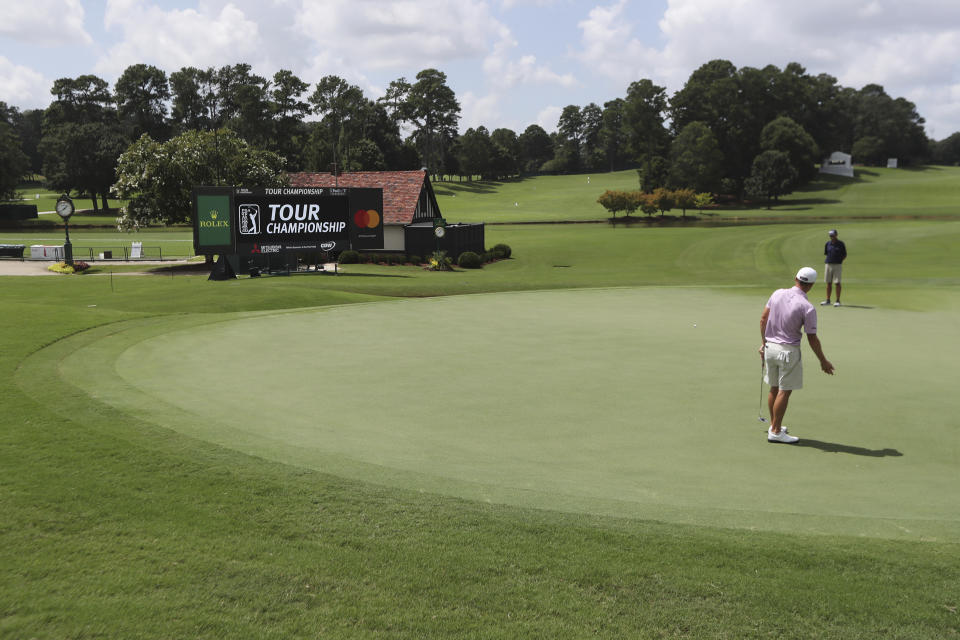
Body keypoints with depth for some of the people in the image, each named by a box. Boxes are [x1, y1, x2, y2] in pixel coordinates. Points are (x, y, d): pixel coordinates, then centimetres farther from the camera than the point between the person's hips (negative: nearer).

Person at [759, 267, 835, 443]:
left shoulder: (777, 293, -2)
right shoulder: (808, 308, -16)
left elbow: (763, 319, 4)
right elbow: (812, 339, -12)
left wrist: (764, 343, 16)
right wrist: (823, 361, 1)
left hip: (770, 347, 6)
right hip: (788, 351, -6)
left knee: (774, 389, 16)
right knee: (784, 391, 2)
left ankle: (774, 425, 29)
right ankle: (775, 432, 7)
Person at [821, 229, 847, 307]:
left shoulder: (841, 244, -2)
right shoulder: (828, 243, 8)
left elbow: (844, 255, 3)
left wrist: (840, 260, -9)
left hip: (837, 265, -4)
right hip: (828, 264, 4)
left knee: (837, 283, -3)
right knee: (828, 283, 8)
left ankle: (838, 301, 4)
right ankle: (828, 300, 15)